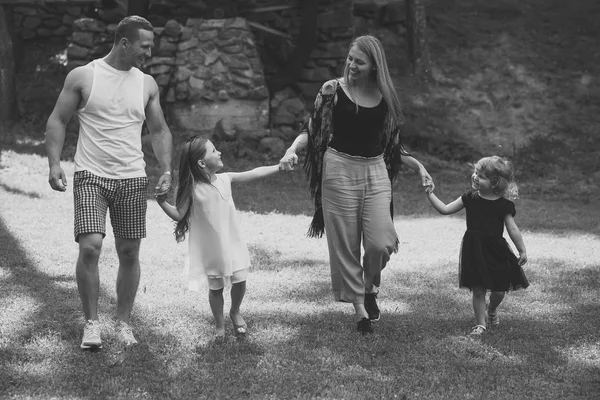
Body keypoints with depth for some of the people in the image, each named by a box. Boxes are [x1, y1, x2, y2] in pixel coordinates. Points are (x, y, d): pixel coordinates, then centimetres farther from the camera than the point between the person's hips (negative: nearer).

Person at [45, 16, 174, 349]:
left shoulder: (147, 84, 8)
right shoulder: (83, 77, -2)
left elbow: (159, 130, 15)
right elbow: (58, 121, 1)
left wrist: (167, 169, 1)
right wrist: (55, 164, -11)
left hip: (133, 179, 3)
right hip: (91, 176, -3)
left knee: (129, 253, 5)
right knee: (90, 246, -17)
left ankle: (124, 322, 19)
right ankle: (92, 322, -3)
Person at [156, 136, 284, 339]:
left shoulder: (225, 179, -3)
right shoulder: (192, 189, -15)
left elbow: (254, 173, 3)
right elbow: (179, 215, -10)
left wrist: (280, 165, 3)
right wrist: (161, 201, -25)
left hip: (232, 244, 3)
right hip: (210, 249, -3)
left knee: (240, 281, 3)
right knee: (215, 288, 8)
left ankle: (235, 313, 33)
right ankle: (219, 325, 29)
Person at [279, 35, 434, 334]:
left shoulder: (385, 96, 5)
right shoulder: (333, 90, -2)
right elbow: (311, 129, 2)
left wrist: (418, 166, 9)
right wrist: (293, 149, -16)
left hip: (376, 171, 2)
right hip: (339, 169, -2)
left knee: (381, 242, -10)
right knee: (345, 244, 1)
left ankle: (371, 288, 21)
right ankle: (359, 308, 14)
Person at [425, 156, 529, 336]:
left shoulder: (503, 205, -7)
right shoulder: (470, 198, 0)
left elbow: (512, 229, -1)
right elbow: (445, 209, 2)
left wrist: (522, 250, 0)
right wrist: (431, 195, -7)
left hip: (496, 250, -1)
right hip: (475, 251, 1)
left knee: (498, 290, 6)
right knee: (478, 290, 2)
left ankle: (492, 311, 37)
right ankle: (480, 323, 14)